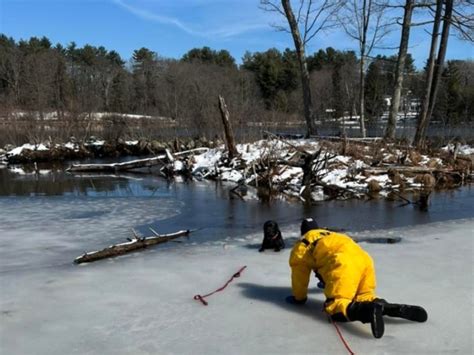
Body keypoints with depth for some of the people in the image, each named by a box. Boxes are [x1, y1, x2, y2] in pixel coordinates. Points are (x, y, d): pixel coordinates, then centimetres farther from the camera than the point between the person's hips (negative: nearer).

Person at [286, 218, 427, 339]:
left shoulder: (302, 244, 21)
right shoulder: (331, 236, 42)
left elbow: (299, 272, 19)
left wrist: (299, 297, 33)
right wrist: (327, 282, 71)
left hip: (343, 265, -7)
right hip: (364, 259, 7)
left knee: (335, 305, -11)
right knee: (363, 297, 21)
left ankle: (369, 310, -41)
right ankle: (401, 309, -4)